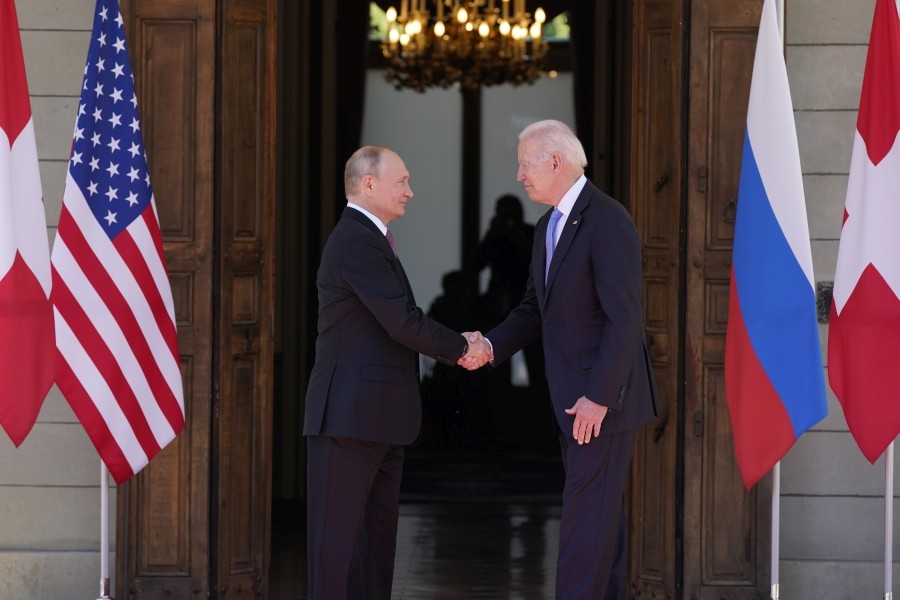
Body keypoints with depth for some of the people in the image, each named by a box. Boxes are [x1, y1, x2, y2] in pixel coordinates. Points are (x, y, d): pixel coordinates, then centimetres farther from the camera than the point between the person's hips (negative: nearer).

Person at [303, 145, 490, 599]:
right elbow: (403, 322, -20)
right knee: (339, 534, -8)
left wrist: (458, 346, 5)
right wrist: (461, 348, -6)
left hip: (379, 416, 10)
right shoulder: (358, 242, -15)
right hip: (351, 413, -10)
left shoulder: (368, 239, 19)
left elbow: (398, 323, 18)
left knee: (377, 534, 12)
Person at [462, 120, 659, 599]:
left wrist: (598, 397, -22)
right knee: (602, 513, 14)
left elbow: (625, 320, -21)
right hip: (576, 399, 9)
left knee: (586, 514, -9)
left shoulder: (608, 222, -17)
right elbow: (534, 309, 18)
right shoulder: (547, 228, 13)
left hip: (604, 398, -9)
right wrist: (491, 347, -1)